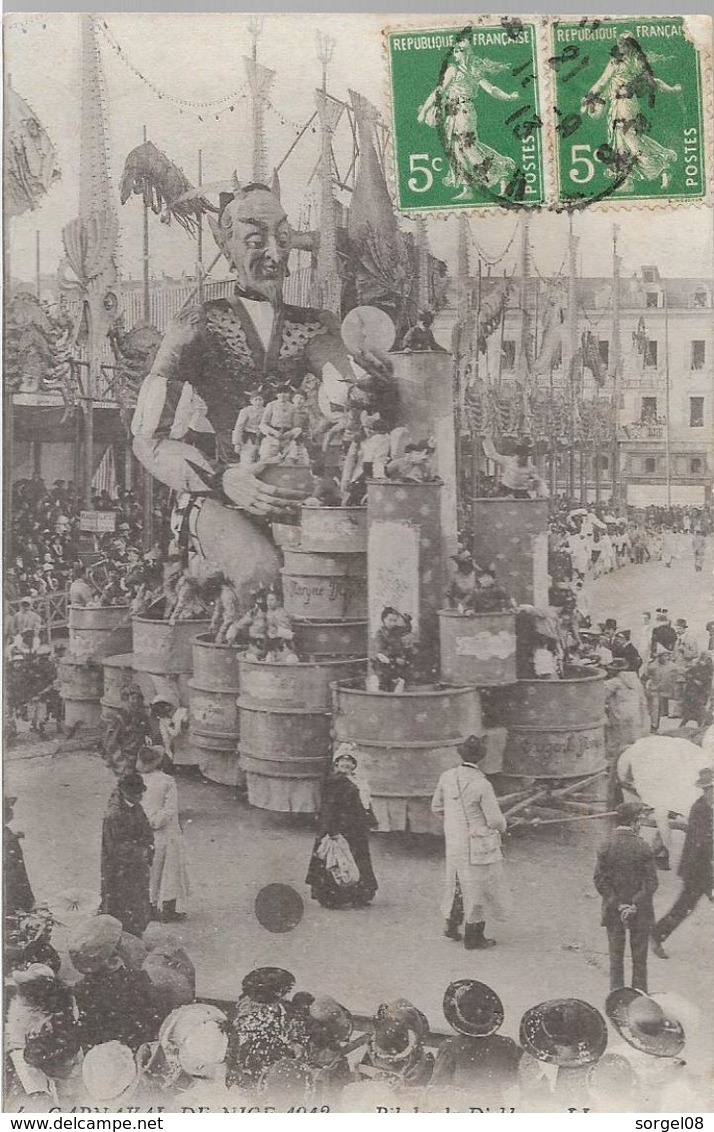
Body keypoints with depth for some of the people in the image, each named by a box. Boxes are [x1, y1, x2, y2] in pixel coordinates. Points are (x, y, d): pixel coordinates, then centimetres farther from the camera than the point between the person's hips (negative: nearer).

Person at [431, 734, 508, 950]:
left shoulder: (447, 777, -6)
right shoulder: (481, 785, -23)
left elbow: (437, 807, 7)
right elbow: (495, 820, -18)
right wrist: (501, 828, 6)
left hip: (453, 841, 5)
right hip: (478, 844, -5)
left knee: (457, 882, 24)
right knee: (477, 887, 9)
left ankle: (451, 924, 35)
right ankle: (473, 937, 19)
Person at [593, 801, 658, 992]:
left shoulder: (605, 847, -6)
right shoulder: (643, 847, -11)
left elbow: (600, 881, -8)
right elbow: (651, 882, -13)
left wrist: (618, 905, -7)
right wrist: (635, 905, -11)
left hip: (613, 911, 2)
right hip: (641, 912, -1)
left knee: (616, 957, 12)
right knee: (639, 959, 12)